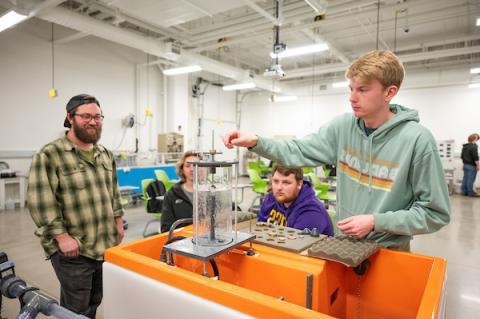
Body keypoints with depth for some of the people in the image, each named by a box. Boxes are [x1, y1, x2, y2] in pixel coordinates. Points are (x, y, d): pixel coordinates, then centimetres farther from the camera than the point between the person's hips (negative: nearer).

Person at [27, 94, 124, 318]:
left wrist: (118, 223, 12)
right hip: (72, 249, -6)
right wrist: (62, 237, -19)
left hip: (107, 244, 6)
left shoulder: (106, 154, 10)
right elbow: (39, 201, -17)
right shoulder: (49, 155, -12)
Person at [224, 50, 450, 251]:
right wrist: (256, 142, -23)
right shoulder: (343, 126, -8)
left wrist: (376, 221, -22)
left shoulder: (417, 140, -20)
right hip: (344, 243, 4)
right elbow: (299, 152, -9)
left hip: (388, 251, -3)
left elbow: (435, 213, -14)